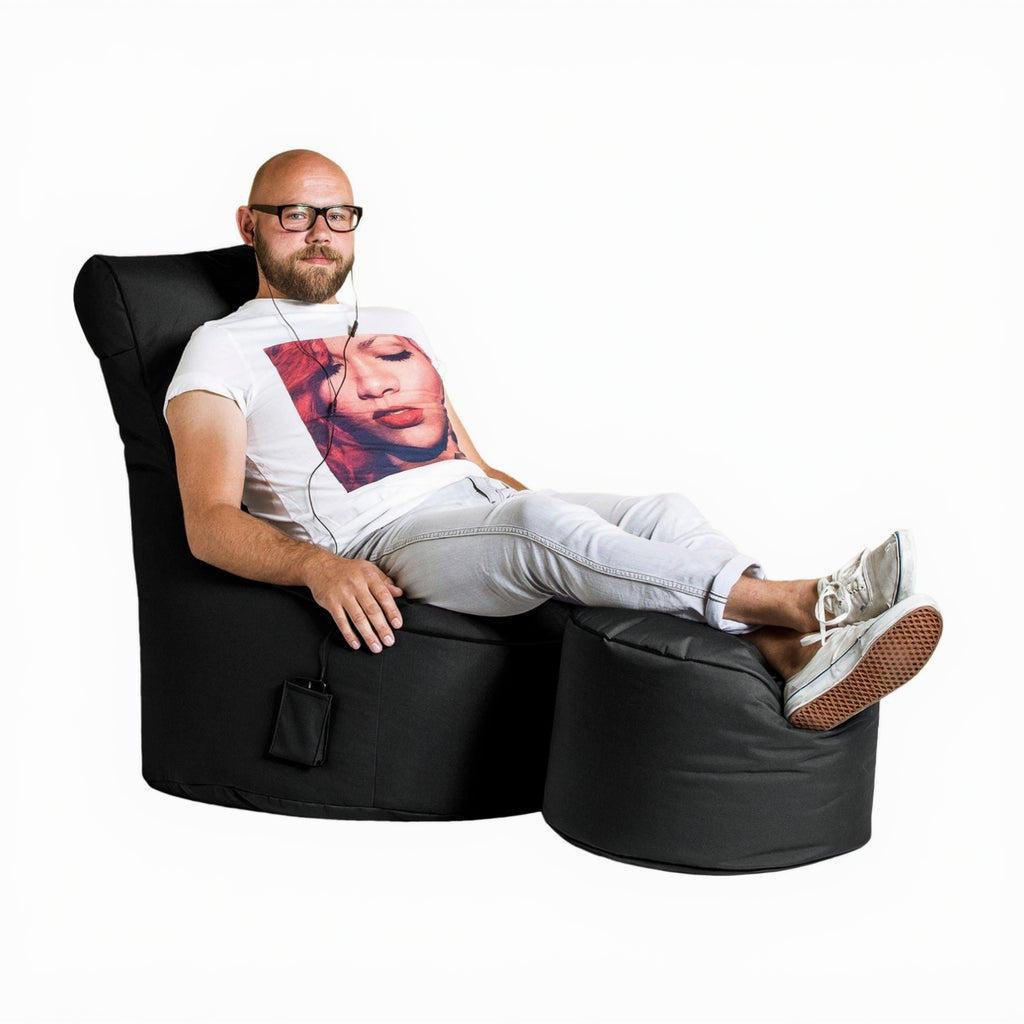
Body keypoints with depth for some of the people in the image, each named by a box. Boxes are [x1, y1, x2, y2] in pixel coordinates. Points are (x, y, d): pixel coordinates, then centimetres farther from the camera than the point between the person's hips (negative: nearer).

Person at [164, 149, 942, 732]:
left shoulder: (400, 327, 28)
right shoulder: (224, 349, 9)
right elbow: (210, 521, -5)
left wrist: (578, 526, 9)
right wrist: (319, 565, -26)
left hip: (482, 505, 7)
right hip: (381, 541, -6)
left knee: (665, 513, -20)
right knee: (543, 521, -35)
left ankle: (801, 659, -43)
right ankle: (801, 601, -37)